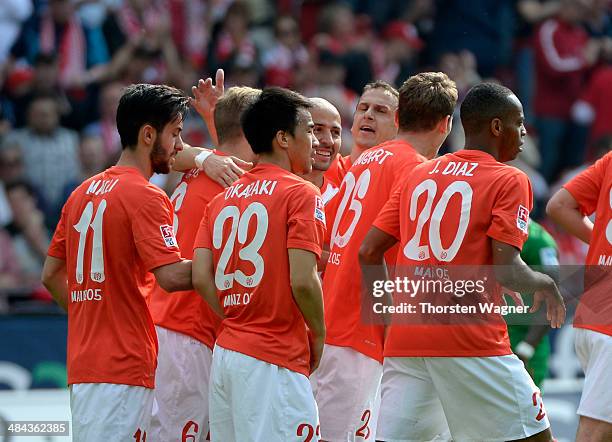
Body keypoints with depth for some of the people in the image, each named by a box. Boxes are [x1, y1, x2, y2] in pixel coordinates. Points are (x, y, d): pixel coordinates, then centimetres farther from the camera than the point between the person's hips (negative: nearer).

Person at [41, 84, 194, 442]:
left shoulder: (83, 193, 14)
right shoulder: (146, 197, -11)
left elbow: (51, 275, 18)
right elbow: (171, 275, -20)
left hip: (83, 361, 8)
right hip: (125, 366, -8)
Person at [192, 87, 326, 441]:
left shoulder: (223, 199, 14)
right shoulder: (301, 194, -6)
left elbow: (202, 278, 6)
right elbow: (303, 281, -15)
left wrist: (239, 321, 13)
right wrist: (318, 334, 0)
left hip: (225, 353, 7)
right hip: (276, 359, -7)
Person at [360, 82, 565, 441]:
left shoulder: (420, 174, 16)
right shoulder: (510, 181, -2)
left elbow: (369, 252, 13)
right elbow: (506, 271, -12)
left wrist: (388, 315, 24)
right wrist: (547, 285, 8)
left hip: (404, 340, 6)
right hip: (471, 339, -6)